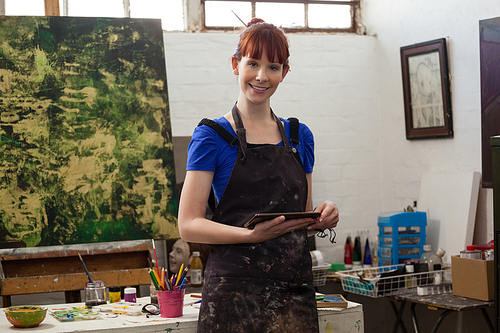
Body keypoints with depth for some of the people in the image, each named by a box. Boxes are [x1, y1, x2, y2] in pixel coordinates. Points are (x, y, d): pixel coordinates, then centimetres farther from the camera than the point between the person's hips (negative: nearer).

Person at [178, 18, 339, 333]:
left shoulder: (300, 136, 13)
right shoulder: (212, 136, -1)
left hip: (295, 289, 4)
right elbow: (189, 225, -8)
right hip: (235, 291, -4)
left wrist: (323, 217, -3)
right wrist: (252, 234, -22)